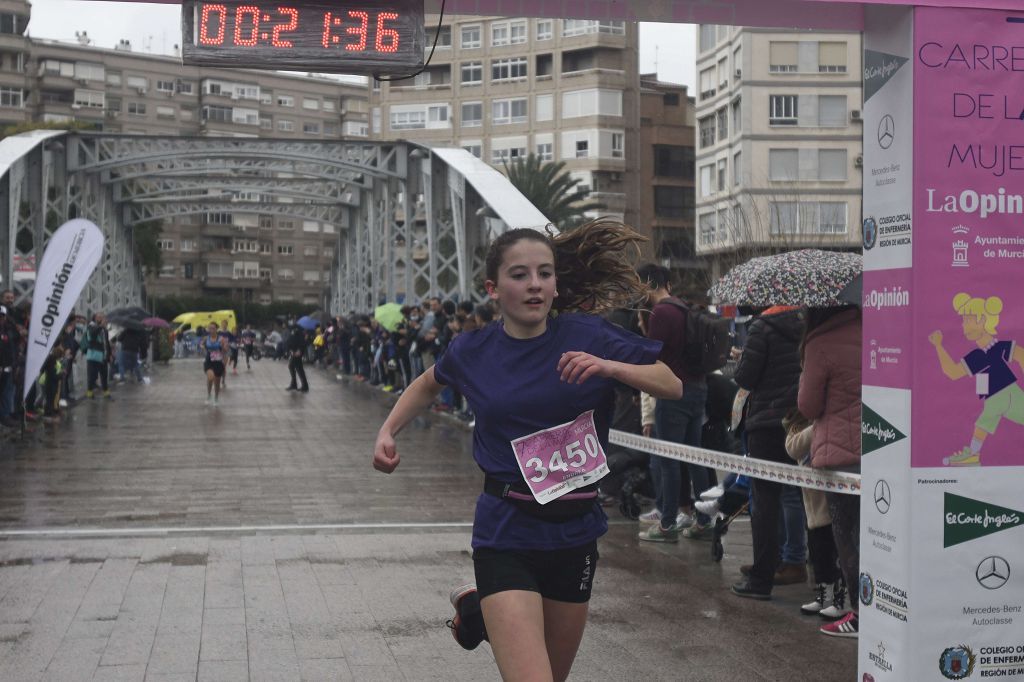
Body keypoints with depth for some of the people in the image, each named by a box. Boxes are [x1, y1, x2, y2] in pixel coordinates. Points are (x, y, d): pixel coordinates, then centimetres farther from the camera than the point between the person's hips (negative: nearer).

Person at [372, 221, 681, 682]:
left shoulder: (587, 336, -6)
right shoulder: (473, 350, -2)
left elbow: (673, 386, -6)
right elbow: (429, 384, 21)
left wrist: (610, 366, -22)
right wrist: (388, 431, 7)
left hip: (575, 531, 2)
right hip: (506, 532, -2)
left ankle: (479, 607, 48)